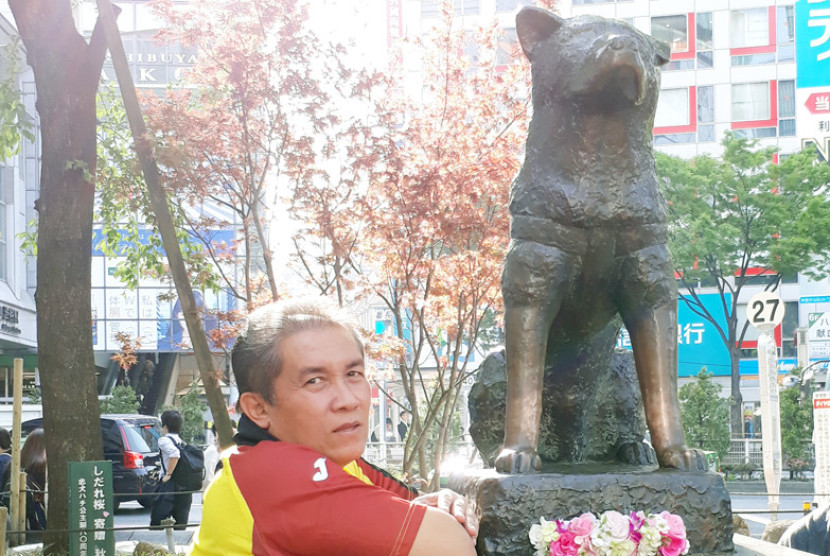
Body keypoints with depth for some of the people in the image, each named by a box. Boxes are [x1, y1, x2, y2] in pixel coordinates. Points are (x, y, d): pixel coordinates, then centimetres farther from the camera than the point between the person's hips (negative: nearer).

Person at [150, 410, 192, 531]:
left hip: (170, 485, -7)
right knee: (181, 524, 8)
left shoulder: (164, 440, -6)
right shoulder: (181, 441, 16)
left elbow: (174, 453, -25)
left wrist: (168, 474, -18)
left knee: (157, 521, -1)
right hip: (185, 488, 7)